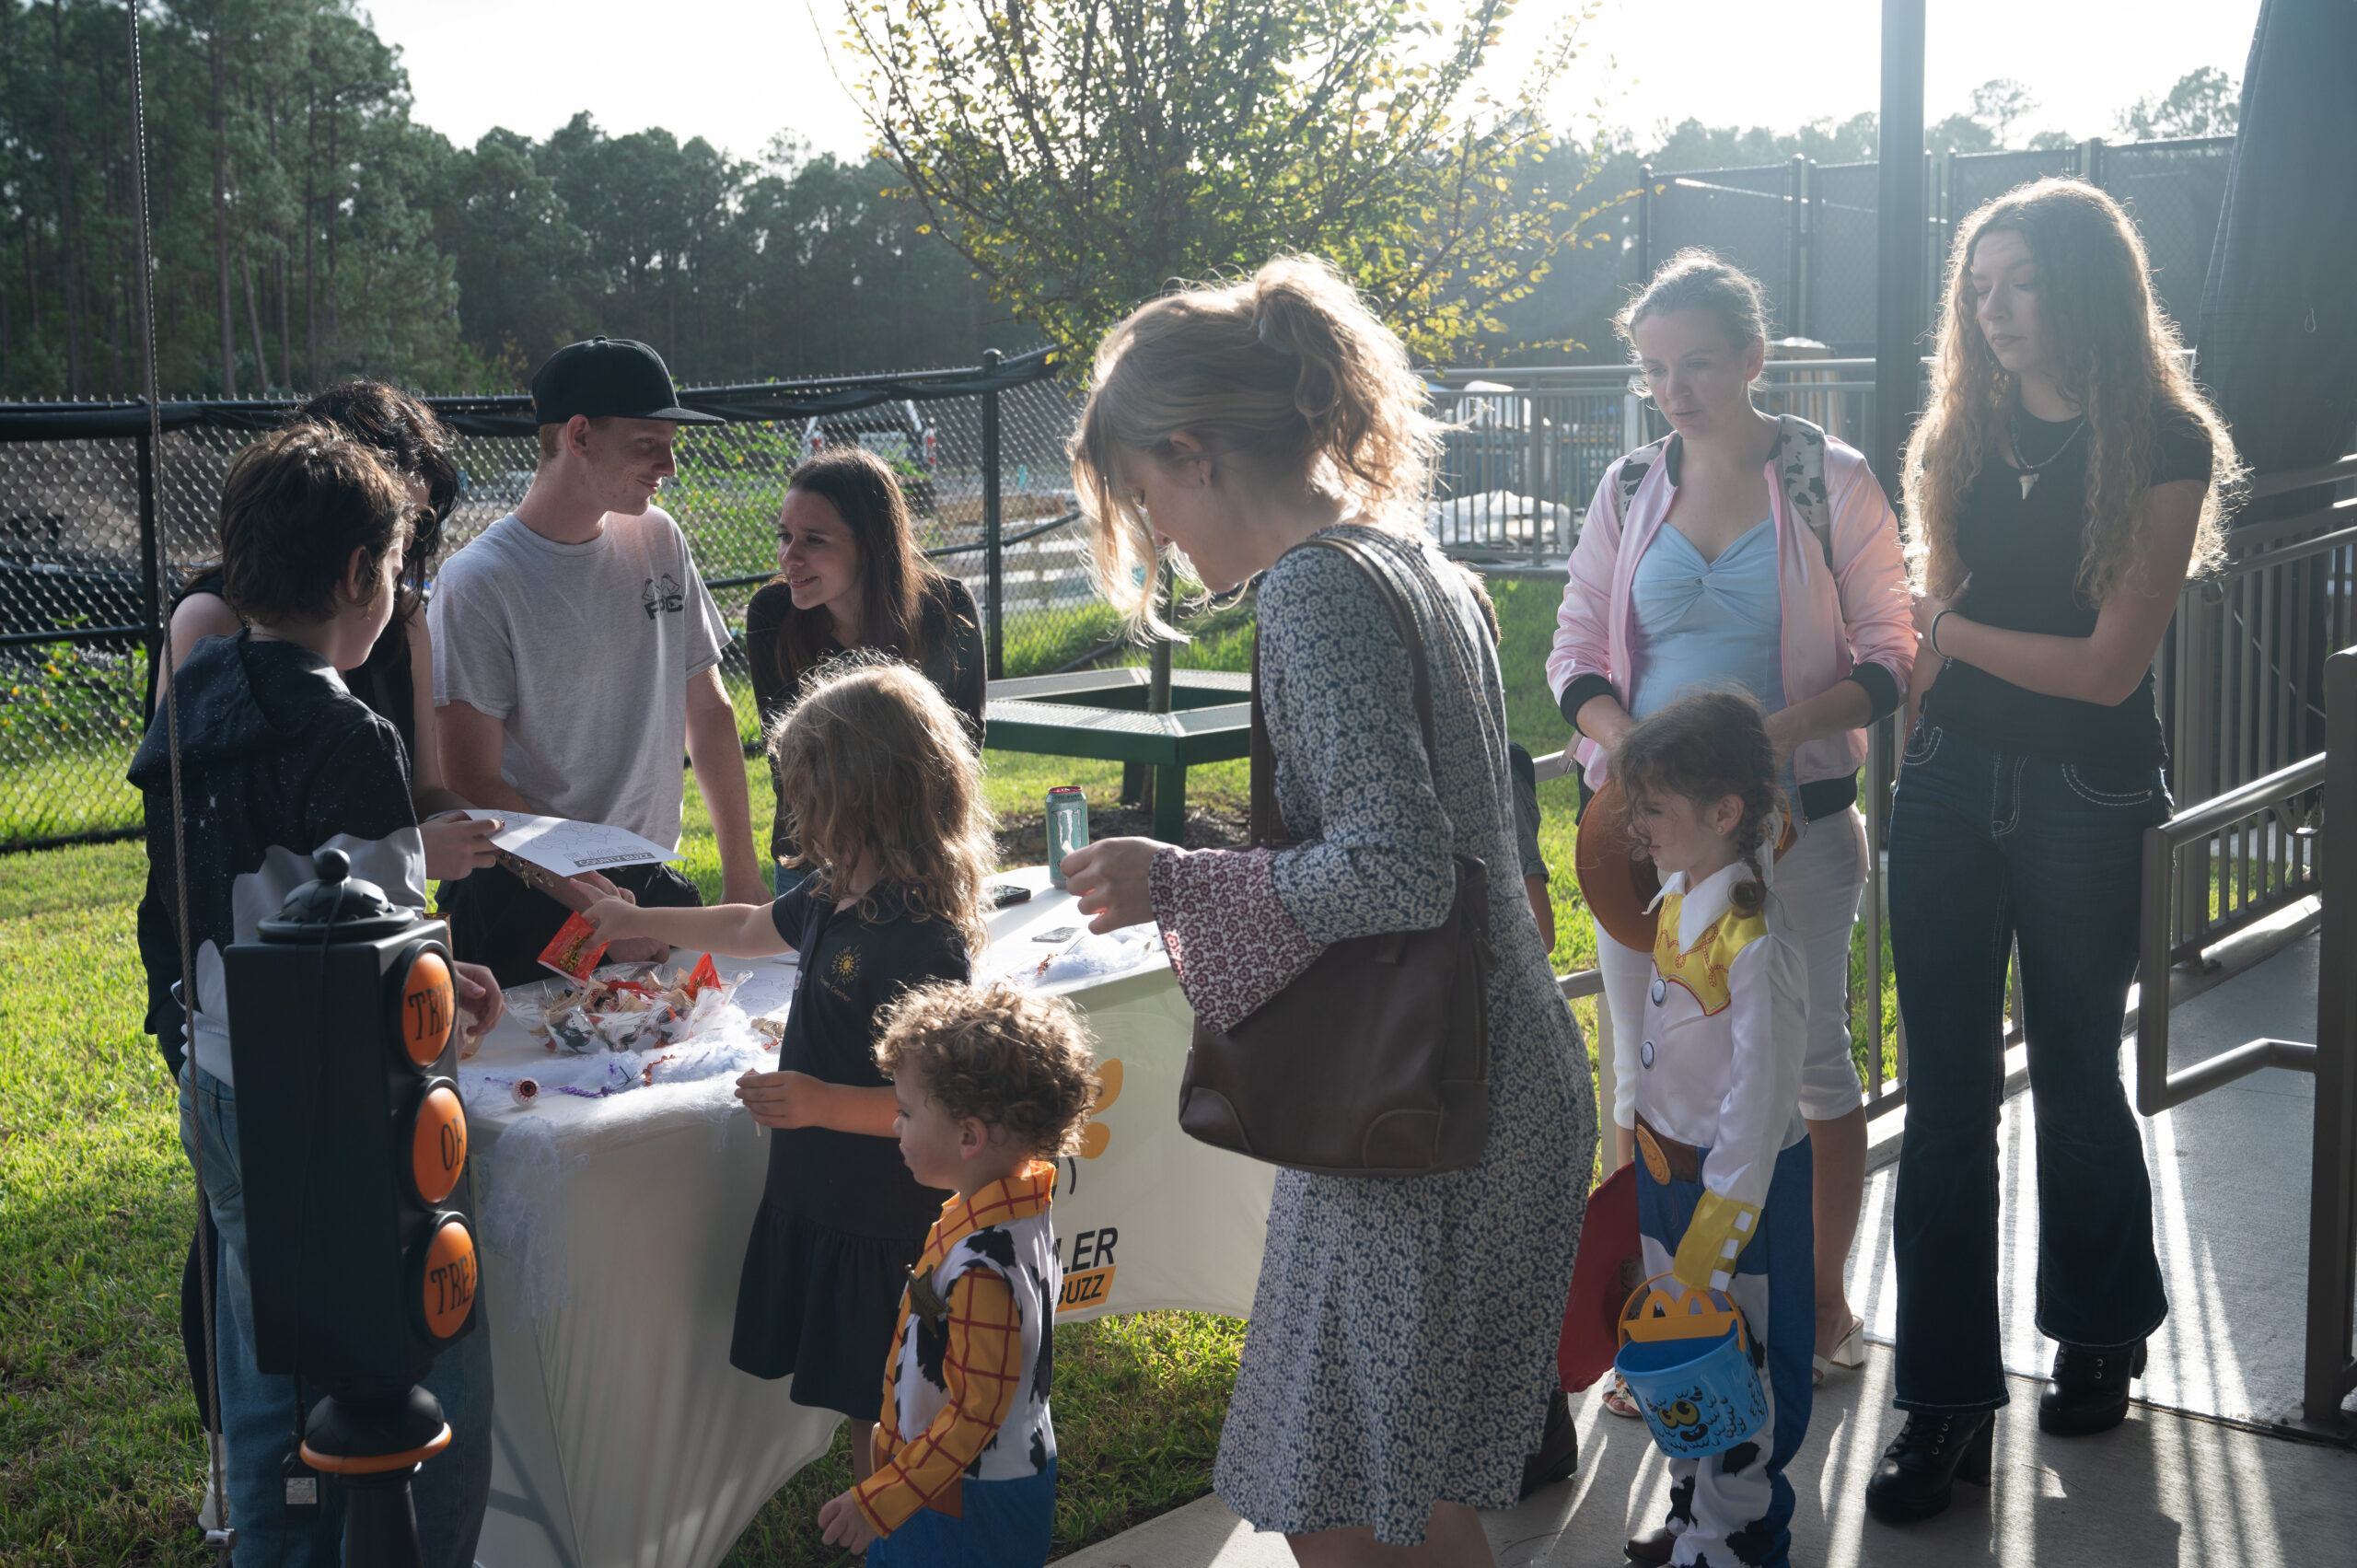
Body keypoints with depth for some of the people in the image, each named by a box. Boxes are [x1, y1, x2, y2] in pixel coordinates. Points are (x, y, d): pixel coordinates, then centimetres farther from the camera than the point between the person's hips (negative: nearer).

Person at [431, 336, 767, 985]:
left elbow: (707, 711, 14)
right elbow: (474, 787, -14)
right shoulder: (478, 584, -12)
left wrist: (742, 875, 12)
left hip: (652, 883, 5)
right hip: (528, 914, -5)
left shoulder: (658, 540, 5)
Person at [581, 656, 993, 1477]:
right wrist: (638, 922, 36)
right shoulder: (833, 895, 4)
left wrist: (824, 1103, -33)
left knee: (887, 1412, 5)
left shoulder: (923, 941, -26)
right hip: (823, 1197, 9)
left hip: (887, 1224, -9)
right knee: (860, 1407, 20)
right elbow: (750, 928, 26)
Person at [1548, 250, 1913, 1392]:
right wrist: (1627, 744, -13)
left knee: (1811, 1059, 7)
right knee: (1643, 1068, 6)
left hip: (1793, 818, -3)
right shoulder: (1630, 491, 7)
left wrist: (1780, 732, -21)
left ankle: (1823, 1295, 26)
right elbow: (1576, 651, 7)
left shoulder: (1829, 479, -3)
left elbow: (1888, 655, -4)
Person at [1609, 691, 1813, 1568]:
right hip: (1665, 1166, 9)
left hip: (1740, 1176, -9)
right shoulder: (1678, 896, -1)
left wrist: (1713, 1242, -22)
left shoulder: (1754, 945, -26)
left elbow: (1758, 1101, -25)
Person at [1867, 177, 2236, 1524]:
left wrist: (1957, 631, -6)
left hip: (2084, 800, -4)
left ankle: (2103, 1339, 35)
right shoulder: (1963, 432, 5)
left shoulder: (2164, 446, -9)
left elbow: (2108, 665, -13)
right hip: (1953, 782, 4)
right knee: (1947, 1094, 2)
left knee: (2075, 1076, 11)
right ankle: (1949, 1405, 7)